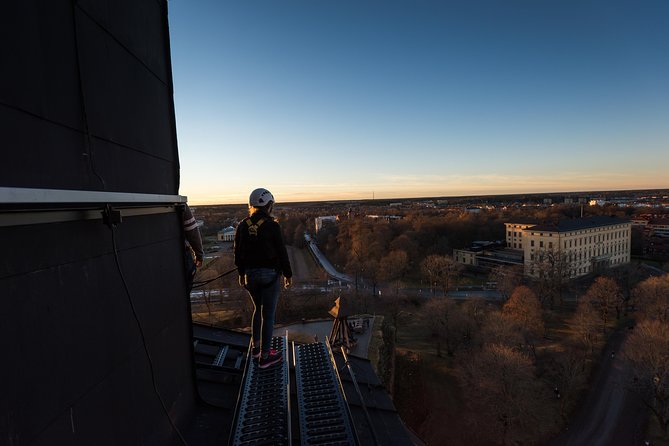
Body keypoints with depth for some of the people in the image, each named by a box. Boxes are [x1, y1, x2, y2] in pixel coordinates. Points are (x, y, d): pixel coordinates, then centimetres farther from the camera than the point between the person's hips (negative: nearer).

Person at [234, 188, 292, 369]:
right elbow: (281, 252, -12)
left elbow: (238, 252, 5)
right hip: (270, 275, -5)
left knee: (258, 309, 24)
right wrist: (288, 274, 0)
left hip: (250, 274, 5)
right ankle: (264, 357, 16)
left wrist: (241, 273, 18)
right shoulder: (272, 226, -15)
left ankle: (256, 347, 35)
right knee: (268, 314, 6)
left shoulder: (242, 226, -1)